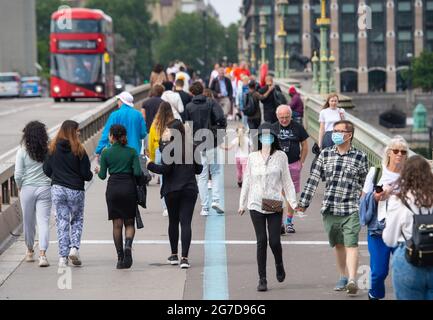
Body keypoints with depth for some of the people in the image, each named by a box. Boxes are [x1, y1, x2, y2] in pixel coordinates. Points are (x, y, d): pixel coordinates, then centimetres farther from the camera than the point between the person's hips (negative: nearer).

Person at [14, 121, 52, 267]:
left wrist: (19, 188, 10)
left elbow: (18, 175, -6)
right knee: (43, 221, -2)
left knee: (28, 222, 14)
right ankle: (42, 254, -15)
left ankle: (30, 251, 30)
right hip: (45, 189, 0)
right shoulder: (49, 151, -4)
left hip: (27, 189, 0)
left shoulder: (22, 151, -7)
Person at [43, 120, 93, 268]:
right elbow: (86, 174, -10)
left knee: (61, 222, 7)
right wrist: (91, 175, 12)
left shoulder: (53, 149, -1)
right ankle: (74, 248, -1)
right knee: (77, 220, 16)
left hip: (57, 189, 2)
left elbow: (46, 170, 4)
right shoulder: (78, 150, -11)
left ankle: (63, 256, 3)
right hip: (76, 190, -2)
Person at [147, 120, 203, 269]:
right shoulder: (192, 147, 2)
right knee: (186, 222, -1)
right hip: (190, 189, 2)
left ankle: (174, 255, 22)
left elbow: (165, 169, -17)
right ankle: (184, 257, -10)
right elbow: (198, 169, 6)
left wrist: (150, 165, -2)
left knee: (173, 221, 13)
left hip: (172, 190, -2)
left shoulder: (168, 147, -10)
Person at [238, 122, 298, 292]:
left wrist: (293, 202, -2)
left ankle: (279, 264, 28)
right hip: (256, 205, 1)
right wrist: (242, 203, 15)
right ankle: (262, 279, 5)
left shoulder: (280, 156, 2)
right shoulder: (253, 157, 5)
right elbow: (247, 181, 12)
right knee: (261, 241, -1)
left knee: (274, 241, -5)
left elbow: (286, 180, 4)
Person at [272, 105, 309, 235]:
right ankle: (279, 222, -6)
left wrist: (301, 162, 2)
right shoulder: (273, 128, 3)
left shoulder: (298, 128, 1)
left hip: (294, 164, 1)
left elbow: (304, 146, 8)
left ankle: (289, 222, 18)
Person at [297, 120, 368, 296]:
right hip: (329, 208, 3)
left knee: (351, 244, -13)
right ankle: (343, 277, 25)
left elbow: (365, 185, 8)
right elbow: (313, 179, 8)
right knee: (338, 244, 12)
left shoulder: (360, 157, -1)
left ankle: (352, 280, -20)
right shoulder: (325, 154, 7)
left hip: (351, 209, -3)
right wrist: (303, 202, 5)